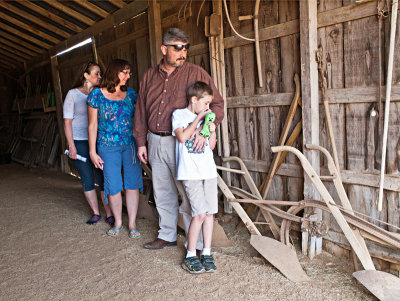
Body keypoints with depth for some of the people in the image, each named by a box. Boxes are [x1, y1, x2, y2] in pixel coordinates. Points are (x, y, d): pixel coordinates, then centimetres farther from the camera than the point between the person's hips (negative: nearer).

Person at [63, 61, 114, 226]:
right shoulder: (73, 94, 0)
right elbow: (67, 121, -2)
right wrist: (71, 145, -8)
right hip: (80, 142, -2)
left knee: (103, 178, -1)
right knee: (87, 179, 4)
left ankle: (109, 214, 6)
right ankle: (95, 213, 18)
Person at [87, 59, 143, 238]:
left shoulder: (131, 94, 7)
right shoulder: (97, 95, 0)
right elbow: (93, 125, 2)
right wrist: (92, 151, -1)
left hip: (131, 144, 2)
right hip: (108, 147, -2)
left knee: (132, 184, 2)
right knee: (113, 187, 2)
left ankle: (132, 224, 15)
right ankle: (118, 222, 23)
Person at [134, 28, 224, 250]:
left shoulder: (196, 73, -3)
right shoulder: (150, 76, 11)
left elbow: (217, 103, -5)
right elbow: (141, 111, 15)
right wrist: (141, 142, 11)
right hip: (155, 142, 5)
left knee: (188, 194, -2)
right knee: (162, 193, 15)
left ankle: (197, 243, 11)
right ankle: (167, 235, 32)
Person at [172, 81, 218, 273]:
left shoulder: (205, 117, 17)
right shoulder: (179, 114, 2)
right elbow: (182, 137, -15)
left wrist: (212, 131, 0)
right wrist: (198, 118, -9)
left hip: (208, 171, 6)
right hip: (190, 172, -6)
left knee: (210, 213, 5)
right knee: (199, 214, -11)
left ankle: (206, 253, 18)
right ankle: (190, 256, 5)